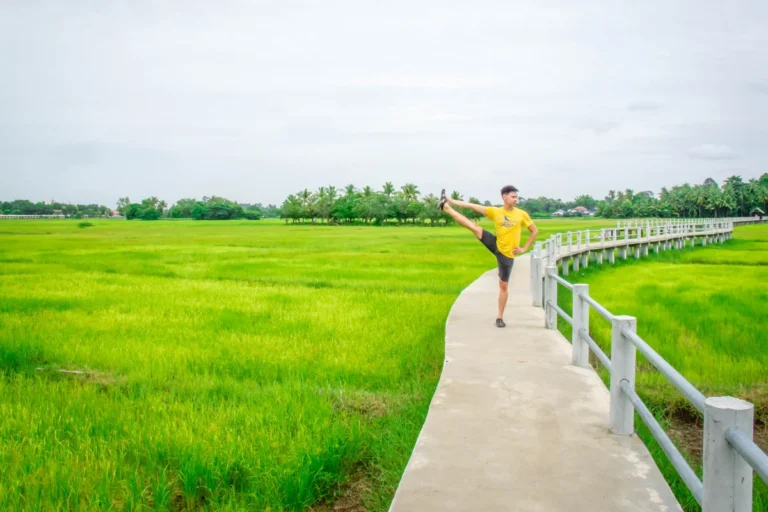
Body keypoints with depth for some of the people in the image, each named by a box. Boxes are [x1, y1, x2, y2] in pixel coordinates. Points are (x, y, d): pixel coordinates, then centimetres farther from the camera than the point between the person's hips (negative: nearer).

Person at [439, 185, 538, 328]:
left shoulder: (522, 214, -6)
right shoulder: (495, 212, -3)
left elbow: (535, 231, 3)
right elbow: (473, 206, -6)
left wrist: (524, 248, -4)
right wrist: (452, 201, -10)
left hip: (507, 254, -1)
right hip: (495, 245, 1)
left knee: (504, 285, 3)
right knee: (475, 228, -16)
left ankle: (500, 317, 13)